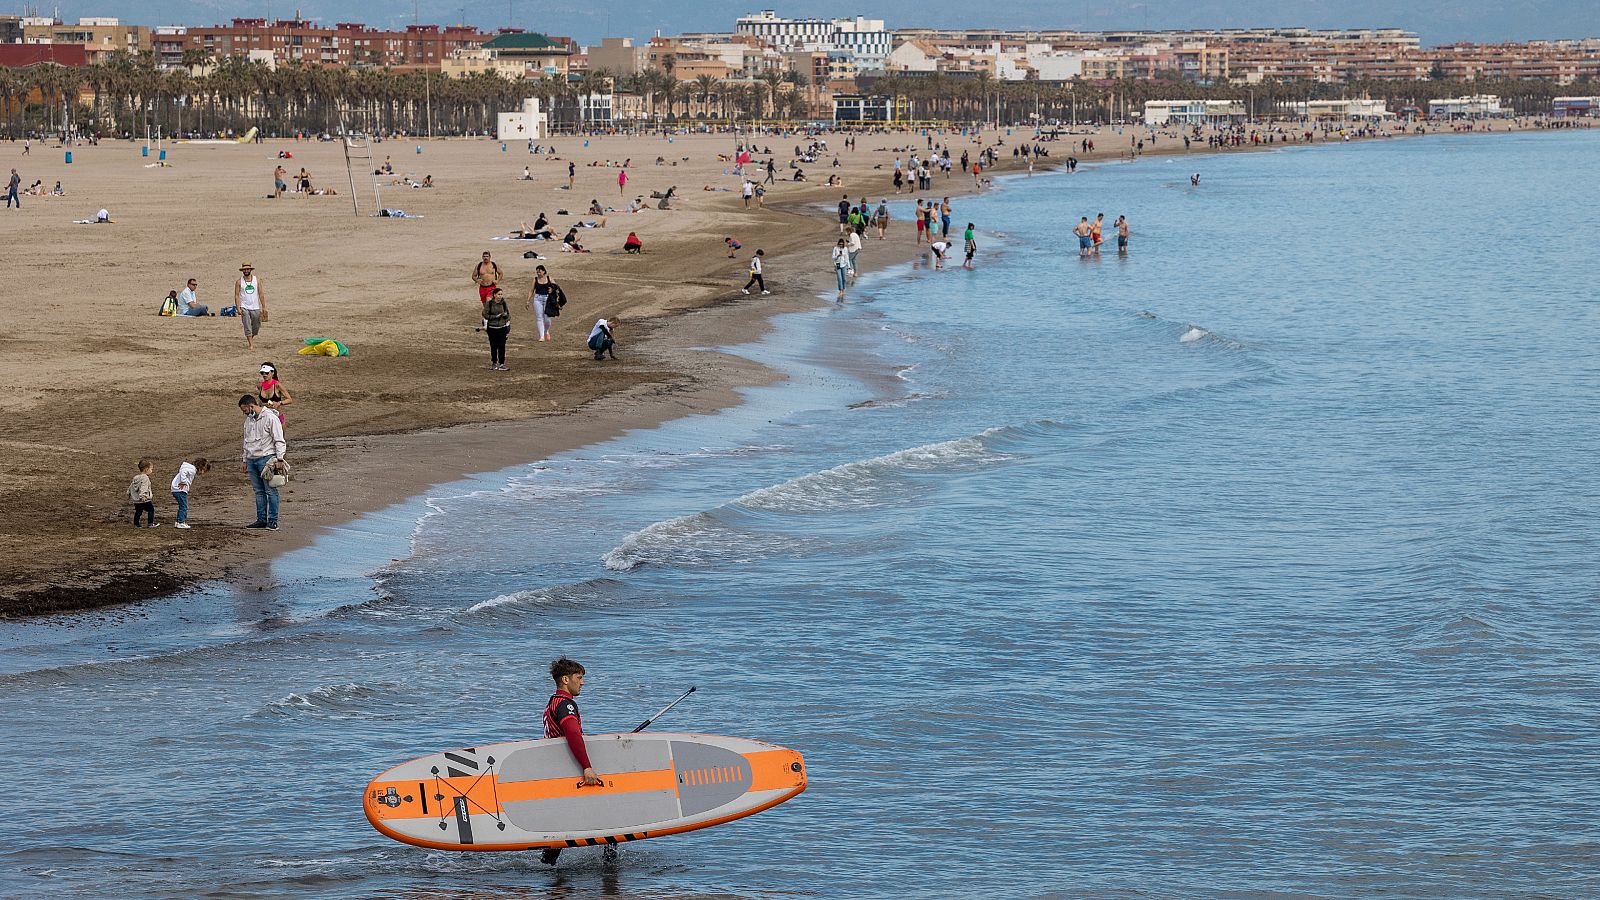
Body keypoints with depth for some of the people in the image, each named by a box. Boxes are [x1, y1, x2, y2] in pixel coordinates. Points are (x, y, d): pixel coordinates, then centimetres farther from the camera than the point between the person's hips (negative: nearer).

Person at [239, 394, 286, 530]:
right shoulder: (248, 420, 17)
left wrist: (279, 459, -15)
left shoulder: (270, 418, -7)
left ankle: (273, 521, -5)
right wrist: (244, 460, 24)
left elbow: (279, 440, -9)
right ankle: (261, 520, 11)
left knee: (270, 491, -6)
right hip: (252, 460, 7)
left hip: (266, 458, -7)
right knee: (259, 491, 8)